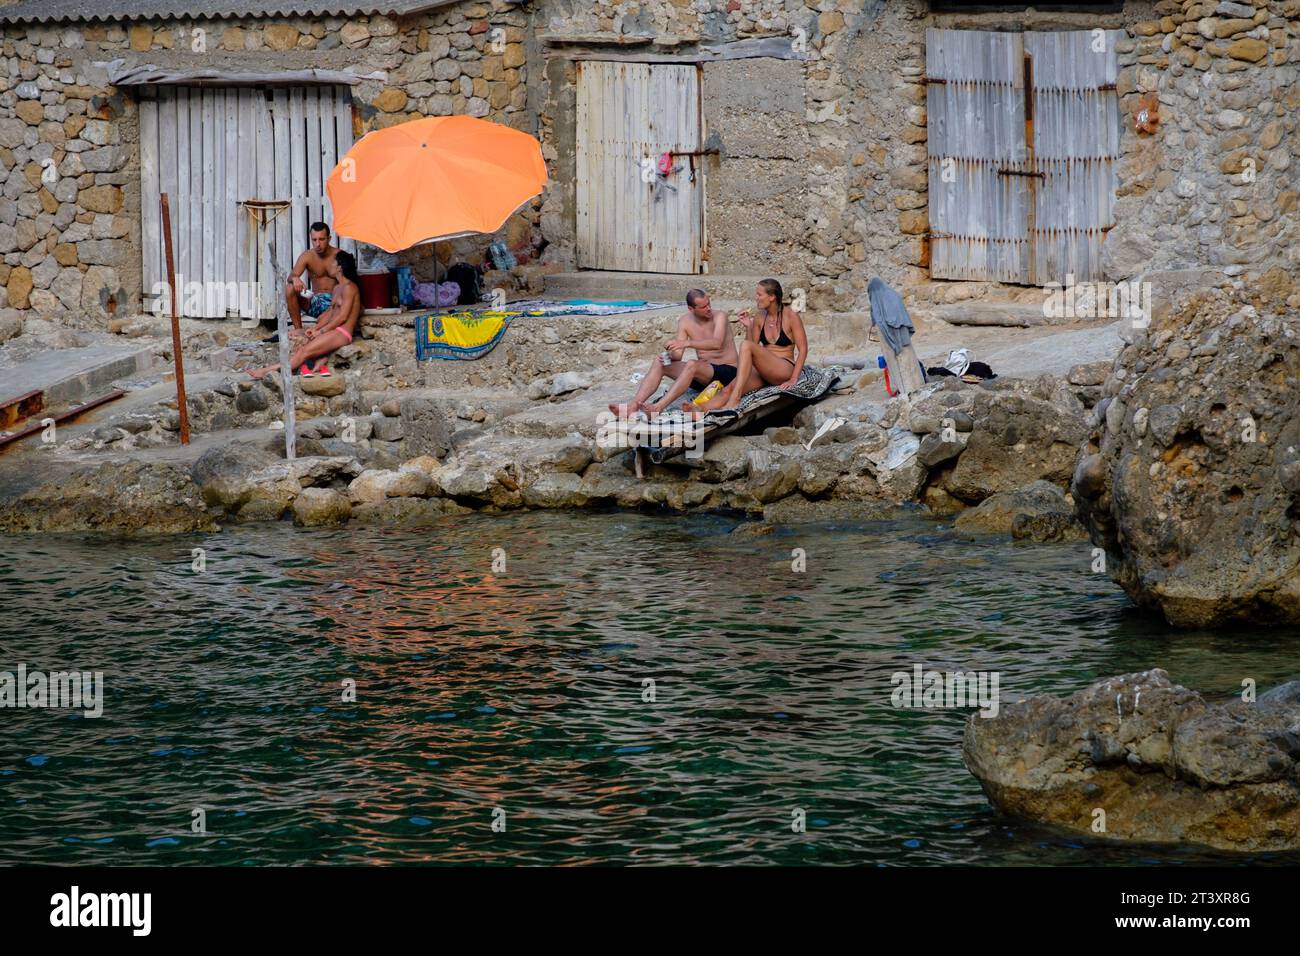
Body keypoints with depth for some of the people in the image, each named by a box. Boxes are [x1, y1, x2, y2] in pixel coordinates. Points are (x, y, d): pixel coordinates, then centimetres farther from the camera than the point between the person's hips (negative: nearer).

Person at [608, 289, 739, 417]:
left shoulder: (719, 316, -10)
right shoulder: (685, 322, 3)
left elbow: (717, 343, -29)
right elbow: (677, 356, 0)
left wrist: (686, 343, -40)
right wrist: (669, 354, -25)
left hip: (727, 370, -6)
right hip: (704, 371, 6)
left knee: (692, 365, -36)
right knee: (658, 362, -12)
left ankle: (658, 408, -47)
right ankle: (633, 406, -29)